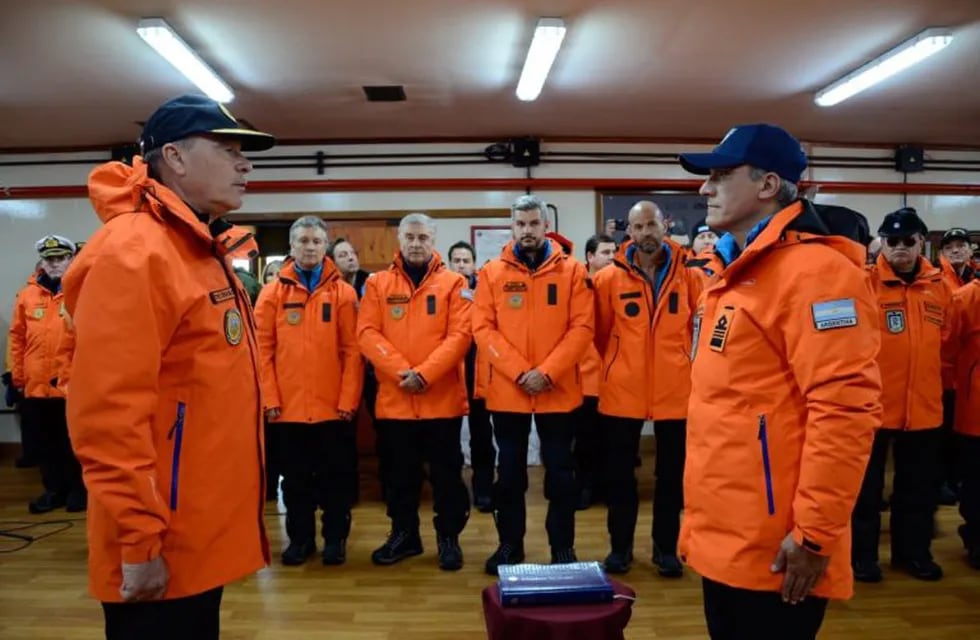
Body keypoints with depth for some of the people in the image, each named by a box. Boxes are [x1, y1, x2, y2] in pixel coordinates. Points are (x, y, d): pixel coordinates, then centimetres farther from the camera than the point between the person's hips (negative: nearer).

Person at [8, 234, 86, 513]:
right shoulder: (27, 294, 6)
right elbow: (16, 337, 8)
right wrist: (18, 375, 6)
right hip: (36, 385, 4)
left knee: (74, 442, 9)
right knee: (45, 443, 14)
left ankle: (78, 488, 24)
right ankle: (54, 489, 29)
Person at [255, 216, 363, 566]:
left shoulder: (343, 292, 1)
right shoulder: (272, 292, 4)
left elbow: (352, 351, -2)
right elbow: (263, 350, 1)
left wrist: (349, 399, -7)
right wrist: (269, 398, -5)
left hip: (334, 405, -1)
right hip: (288, 405, 1)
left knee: (335, 475, 9)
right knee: (295, 477, 13)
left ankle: (335, 537, 24)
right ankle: (300, 537, 28)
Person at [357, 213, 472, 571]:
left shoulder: (453, 283, 2)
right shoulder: (377, 283, 6)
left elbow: (460, 335, -7)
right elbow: (367, 333, -2)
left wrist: (425, 373, -17)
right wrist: (401, 371, -15)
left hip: (443, 397, -1)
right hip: (393, 397, 2)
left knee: (446, 472, 8)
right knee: (400, 473, 14)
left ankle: (448, 537, 23)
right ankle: (403, 534, 30)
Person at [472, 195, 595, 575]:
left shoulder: (572, 271, 0)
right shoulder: (492, 272, 3)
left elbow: (581, 328, -6)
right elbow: (483, 329, -3)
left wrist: (547, 372, -16)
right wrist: (518, 372, -14)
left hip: (558, 390, -1)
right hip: (506, 391, 1)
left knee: (561, 472, 9)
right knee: (510, 472, 13)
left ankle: (563, 547, 24)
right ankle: (509, 544, 28)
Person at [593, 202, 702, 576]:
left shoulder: (688, 276, -2)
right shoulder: (609, 278, -5)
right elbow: (600, 332, 3)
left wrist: (682, 364, 8)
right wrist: (617, 364, 8)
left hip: (675, 389, 1)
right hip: (622, 390, 0)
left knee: (671, 474, 12)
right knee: (620, 472, 10)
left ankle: (666, 548, 28)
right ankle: (620, 545, 27)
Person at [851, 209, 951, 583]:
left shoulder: (938, 286, 5)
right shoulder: (866, 282, -9)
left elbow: (944, 339, 15)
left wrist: (934, 380, 15)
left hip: (923, 405, 5)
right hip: (873, 403, -4)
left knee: (920, 485, 17)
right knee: (867, 484, 8)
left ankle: (913, 551, 35)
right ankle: (861, 554, 23)